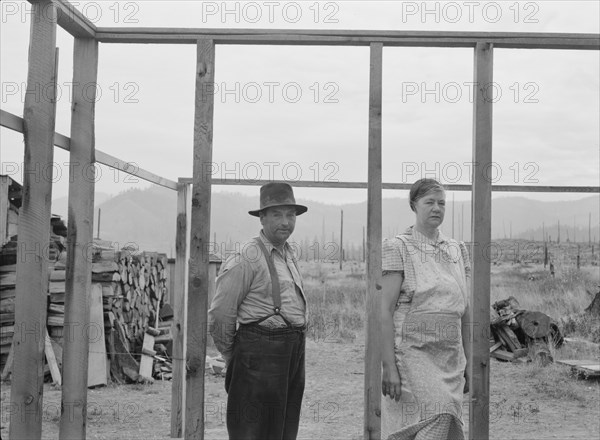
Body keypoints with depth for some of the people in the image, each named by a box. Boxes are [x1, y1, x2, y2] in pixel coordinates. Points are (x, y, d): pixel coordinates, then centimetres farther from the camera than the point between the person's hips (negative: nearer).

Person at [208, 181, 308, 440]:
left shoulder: (288, 254, 14)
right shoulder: (248, 258, -13)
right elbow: (220, 313, -13)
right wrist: (232, 356, -2)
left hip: (293, 351, 8)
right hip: (260, 352, -8)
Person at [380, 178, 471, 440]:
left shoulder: (457, 250, 13)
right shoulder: (397, 248, -5)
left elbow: (465, 311, 16)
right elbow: (385, 311, -10)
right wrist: (388, 366, -16)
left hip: (451, 357, 6)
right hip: (413, 352, -6)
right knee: (435, 418, -17)